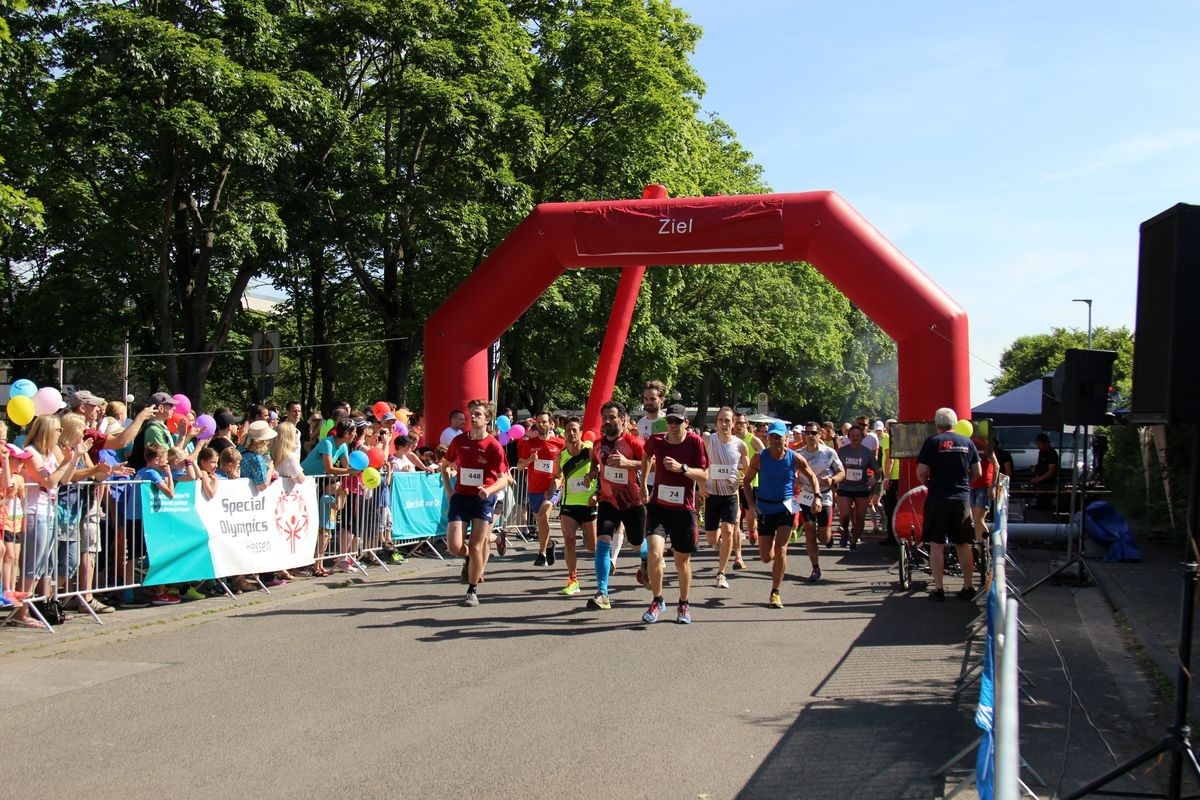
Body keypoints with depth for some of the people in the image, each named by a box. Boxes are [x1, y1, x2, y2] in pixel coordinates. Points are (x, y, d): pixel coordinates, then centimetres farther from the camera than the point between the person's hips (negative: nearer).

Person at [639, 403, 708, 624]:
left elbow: (704, 475, -11)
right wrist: (644, 484, 17)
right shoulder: (656, 441, -3)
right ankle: (657, 601, 4)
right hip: (658, 506, 1)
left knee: (682, 560, 9)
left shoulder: (695, 442, -10)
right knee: (654, 553, -17)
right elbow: (646, 456, 20)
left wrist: (682, 467, -26)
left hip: (684, 509, -1)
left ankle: (684, 604, 31)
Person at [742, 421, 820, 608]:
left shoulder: (795, 458, -6)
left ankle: (775, 593, -2)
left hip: (786, 507, -1)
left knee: (781, 550, -13)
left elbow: (812, 476, 10)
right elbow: (746, 481, 2)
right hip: (765, 507, 1)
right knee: (766, 557, 3)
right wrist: (751, 504, -9)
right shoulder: (759, 458, -8)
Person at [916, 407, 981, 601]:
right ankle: (967, 588, 16)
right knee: (963, 545, 12)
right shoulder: (967, 442, 6)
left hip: (938, 498, -3)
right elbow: (977, 472, 10)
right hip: (962, 498, 3)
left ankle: (938, 589, 2)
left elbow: (921, 472, -7)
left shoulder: (932, 442, -5)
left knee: (936, 545, 2)